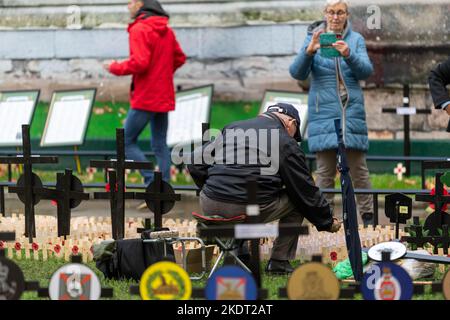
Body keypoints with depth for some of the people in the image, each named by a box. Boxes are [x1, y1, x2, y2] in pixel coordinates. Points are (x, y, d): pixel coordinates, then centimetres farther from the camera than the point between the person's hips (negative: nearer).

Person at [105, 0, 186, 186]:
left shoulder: (139, 29, -14)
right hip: (164, 98, 8)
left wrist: (115, 68, -8)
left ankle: (152, 181, -9)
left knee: (127, 142, 1)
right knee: (160, 145, 11)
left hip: (145, 98, -8)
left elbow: (139, 63, -22)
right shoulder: (166, 31, 12)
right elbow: (180, 58, 19)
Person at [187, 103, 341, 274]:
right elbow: (307, 191, 10)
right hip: (250, 211, -5)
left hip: (209, 206, 5)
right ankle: (279, 261, 14)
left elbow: (195, 162, 18)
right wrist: (328, 222, 23)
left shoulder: (231, 129, 21)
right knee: (298, 201, 17)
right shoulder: (286, 143, 7)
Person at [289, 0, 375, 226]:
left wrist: (348, 55, -22)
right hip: (323, 110, -1)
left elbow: (366, 71, -4)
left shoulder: (356, 39, 8)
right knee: (325, 170, -3)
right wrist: (309, 51, -22)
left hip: (351, 110, 1)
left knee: (358, 168, 0)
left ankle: (368, 216, 6)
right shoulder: (314, 38, 6)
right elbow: (297, 73, -3)